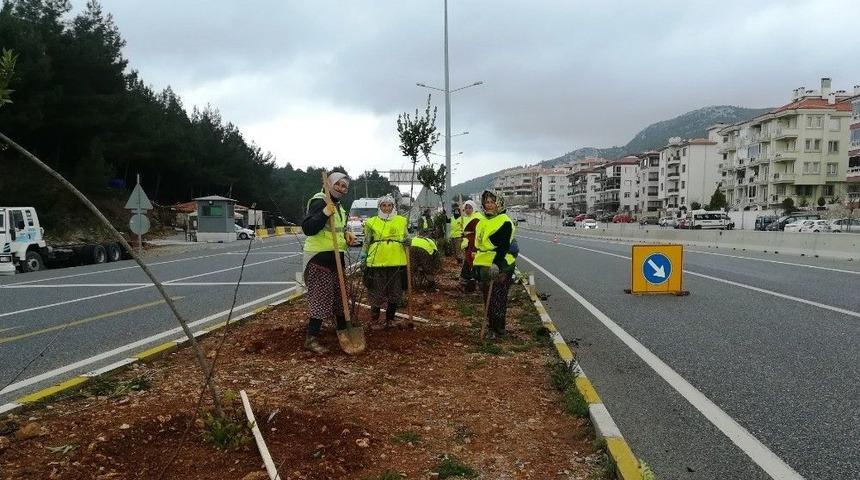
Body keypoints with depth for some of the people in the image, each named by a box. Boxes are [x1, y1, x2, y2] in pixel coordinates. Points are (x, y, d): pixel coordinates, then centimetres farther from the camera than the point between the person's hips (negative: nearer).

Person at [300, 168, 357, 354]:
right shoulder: (319, 202, -15)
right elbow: (307, 228, -26)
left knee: (339, 296, 19)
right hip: (319, 258, -10)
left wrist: (346, 235, 7)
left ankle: (343, 330, 34)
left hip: (335, 258, 10)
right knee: (320, 298, -8)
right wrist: (324, 213, -36)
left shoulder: (337, 205, 16)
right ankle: (311, 339, -1)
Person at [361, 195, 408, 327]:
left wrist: (407, 241, -3)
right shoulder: (372, 222, 6)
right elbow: (366, 242, 11)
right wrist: (363, 255, -1)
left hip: (396, 261, 2)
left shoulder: (401, 221, 11)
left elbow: (405, 238, 19)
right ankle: (375, 309, 25)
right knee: (377, 290, 0)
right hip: (377, 261, -2)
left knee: (395, 291, 7)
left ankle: (389, 319, 21)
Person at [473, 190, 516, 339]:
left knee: (498, 299, -5)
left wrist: (496, 264, -31)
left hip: (500, 267, -9)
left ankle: (498, 329, 4)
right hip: (484, 265, 9)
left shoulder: (504, 222, -12)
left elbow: (504, 246, -21)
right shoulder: (484, 221, 15)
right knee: (488, 298, 14)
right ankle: (491, 326, 25)